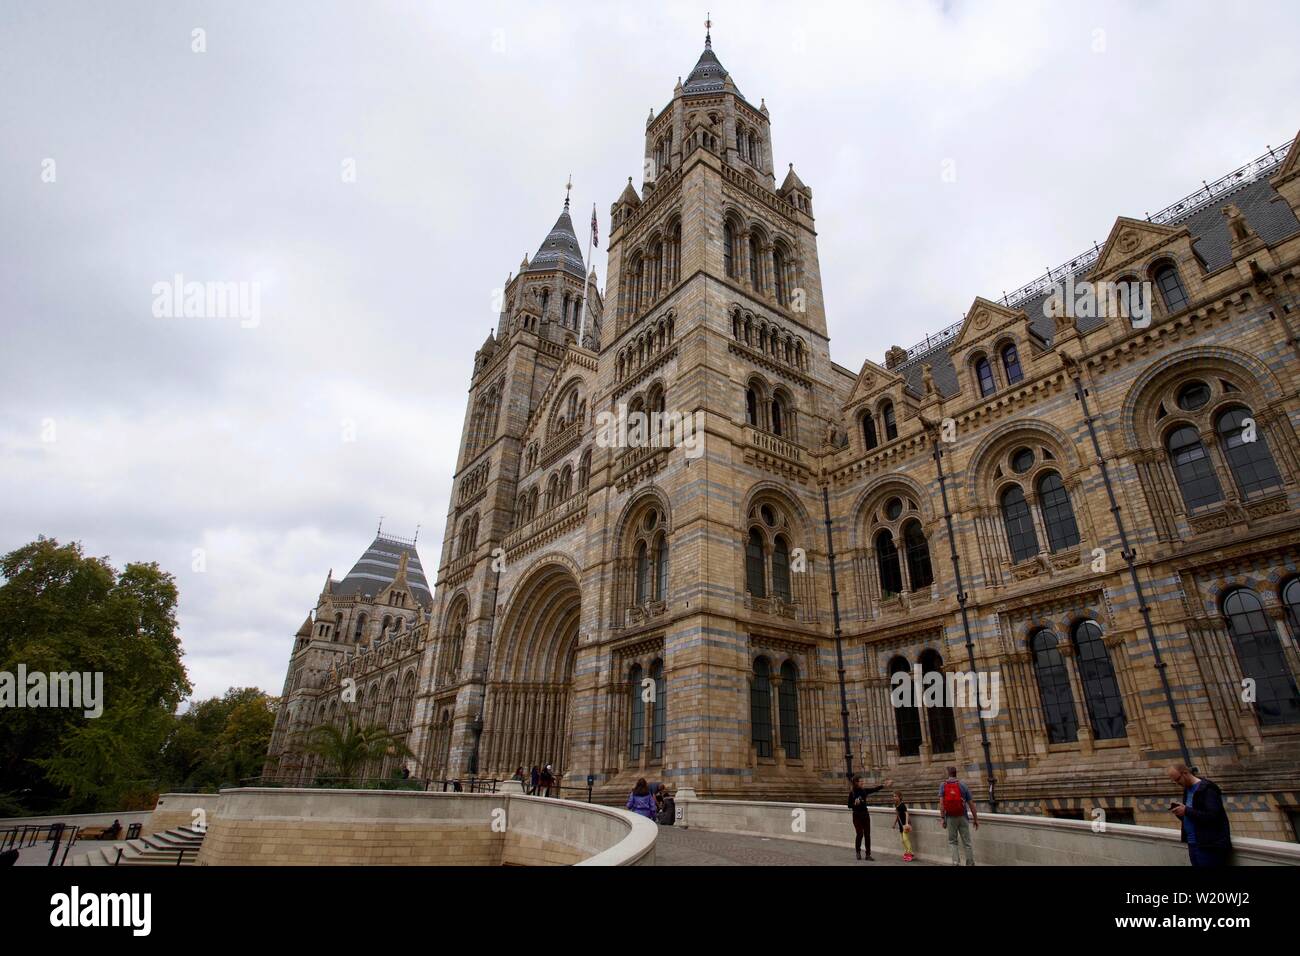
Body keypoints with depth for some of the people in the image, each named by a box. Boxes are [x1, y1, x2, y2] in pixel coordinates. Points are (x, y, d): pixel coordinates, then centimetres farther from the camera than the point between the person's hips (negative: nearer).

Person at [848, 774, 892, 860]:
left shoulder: (864, 790, 0)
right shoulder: (852, 793, -12)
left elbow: (875, 789, -4)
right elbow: (849, 806, -8)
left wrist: (884, 785, -14)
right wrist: (855, 803, -28)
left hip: (865, 814, 4)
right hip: (857, 816, -4)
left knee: (867, 835, 5)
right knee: (860, 834, -4)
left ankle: (868, 854, 12)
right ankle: (858, 851, 21)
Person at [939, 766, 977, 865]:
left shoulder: (943, 785, -1)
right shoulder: (962, 785, -1)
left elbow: (941, 803, -10)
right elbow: (971, 804, -1)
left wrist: (942, 818, -8)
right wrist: (976, 819, 8)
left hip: (950, 817, 0)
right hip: (962, 817, 0)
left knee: (952, 842, 13)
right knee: (967, 842, 10)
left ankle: (956, 862, -2)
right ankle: (970, 864, 11)